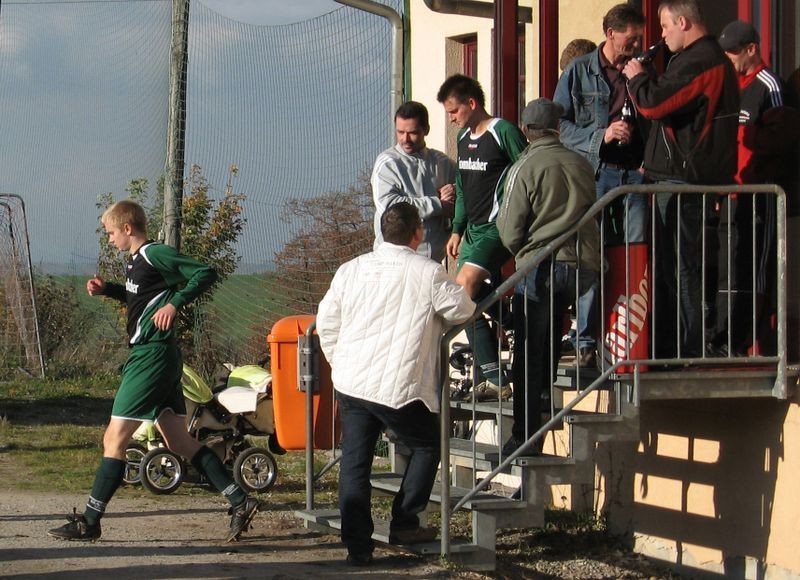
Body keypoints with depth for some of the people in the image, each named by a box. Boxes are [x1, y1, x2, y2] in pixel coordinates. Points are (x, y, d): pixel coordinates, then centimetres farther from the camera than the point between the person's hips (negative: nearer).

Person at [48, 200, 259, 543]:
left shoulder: (155, 254, -13)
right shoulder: (135, 261, 15)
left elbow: (205, 274, -17)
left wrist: (174, 303, -24)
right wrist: (107, 290, 19)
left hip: (151, 357, -10)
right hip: (159, 359, 10)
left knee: (114, 439, -5)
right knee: (180, 443, 10)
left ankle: (89, 521, 0)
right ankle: (240, 503, 8)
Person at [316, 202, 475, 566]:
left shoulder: (352, 269, 8)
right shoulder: (428, 273, -7)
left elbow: (326, 323, 12)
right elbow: (463, 310, 6)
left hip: (351, 382, 4)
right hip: (399, 387, -4)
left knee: (354, 463, 7)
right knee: (425, 447, 18)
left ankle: (357, 546, 4)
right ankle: (404, 524, 18)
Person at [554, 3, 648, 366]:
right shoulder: (579, 72, 7)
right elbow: (560, 124, 2)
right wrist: (601, 137, -10)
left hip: (634, 173, 3)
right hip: (594, 173, -3)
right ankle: (586, 342, -2)